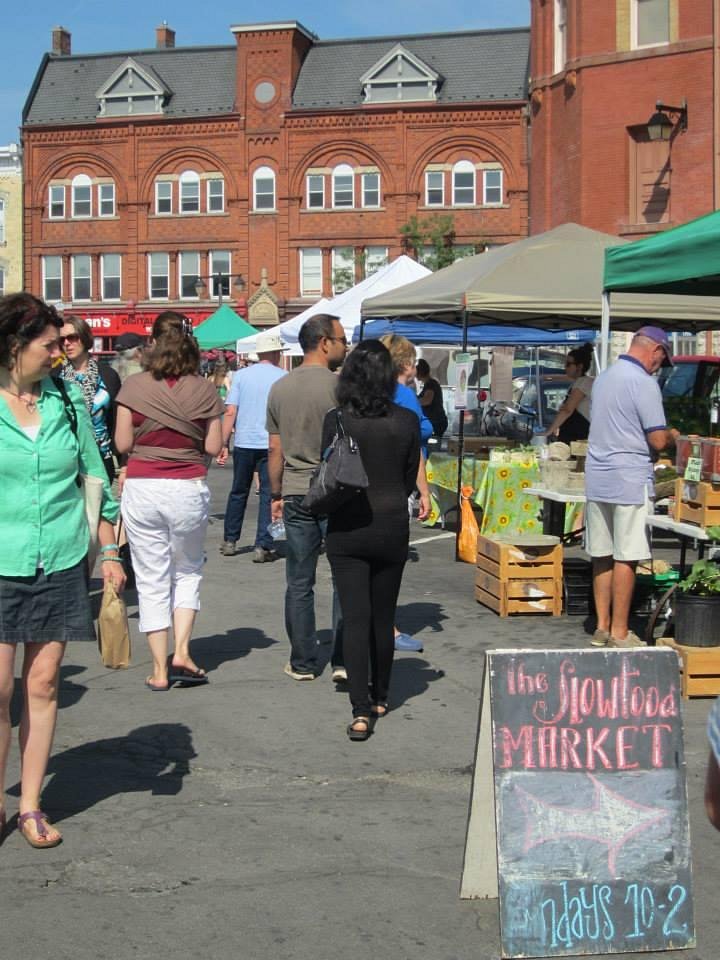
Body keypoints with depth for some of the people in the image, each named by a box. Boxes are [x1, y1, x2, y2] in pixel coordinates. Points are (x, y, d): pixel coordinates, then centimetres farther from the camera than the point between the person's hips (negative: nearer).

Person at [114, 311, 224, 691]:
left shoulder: (134, 386, -5)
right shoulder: (204, 390, -3)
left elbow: (122, 443, -4)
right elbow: (213, 447, -2)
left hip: (142, 489, 0)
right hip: (189, 489, 1)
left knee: (151, 580, 9)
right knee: (187, 571, 20)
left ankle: (160, 668, 11)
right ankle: (182, 652, 7)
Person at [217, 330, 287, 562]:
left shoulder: (241, 375, 3)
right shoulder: (284, 378, -1)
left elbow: (230, 412, -2)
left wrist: (224, 444, 2)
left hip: (243, 443, 2)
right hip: (272, 444, -2)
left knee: (238, 492, 16)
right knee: (268, 494, 3)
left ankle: (229, 541, 23)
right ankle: (262, 547, -1)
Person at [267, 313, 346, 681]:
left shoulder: (279, 388, 7)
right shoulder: (337, 385, -10)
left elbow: (275, 449, 10)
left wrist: (276, 495, 17)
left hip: (295, 495, 5)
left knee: (299, 583, 9)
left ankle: (302, 662, 15)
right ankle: (343, 660, 0)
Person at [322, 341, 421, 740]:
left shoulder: (336, 420, -10)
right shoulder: (406, 422, -5)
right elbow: (410, 479, 4)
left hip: (347, 528, -2)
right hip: (392, 528, 2)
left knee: (355, 618, -1)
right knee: (383, 618, 15)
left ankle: (361, 710, -10)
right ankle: (379, 697, 28)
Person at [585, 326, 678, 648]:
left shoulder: (603, 378, 13)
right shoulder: (644, 382, -13)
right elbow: (658, 441, -16)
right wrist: (672, 435, 6)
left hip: (597, 479, 8)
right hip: (630, 481, -8)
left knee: (602, 557, 11)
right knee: (625, 559, -2)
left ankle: (602, 627, 16)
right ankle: (619, 633, 2)